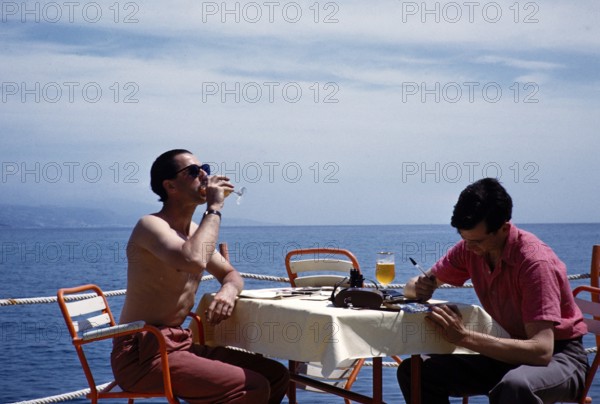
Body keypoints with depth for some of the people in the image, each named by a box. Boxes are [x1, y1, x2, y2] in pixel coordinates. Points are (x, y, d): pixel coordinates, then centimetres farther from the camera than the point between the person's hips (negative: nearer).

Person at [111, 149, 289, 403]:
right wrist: (214, 209, -20)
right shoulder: (151, 225, -14)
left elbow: (230, 274, 22)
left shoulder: (194, 231, 14)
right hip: (140, 354, -9)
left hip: (180, 344, 9)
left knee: (276, 376, 7)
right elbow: (193, 260, -34)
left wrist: (228, 291, -4)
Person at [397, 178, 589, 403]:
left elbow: (541, 350, -33)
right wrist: (420, 288, -19)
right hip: (510, 352, 7)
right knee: (413, 372, -6)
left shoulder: (535, 261, -25)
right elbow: (412, 287, 7)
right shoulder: (469, 248, -5)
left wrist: (464, 337, -37)